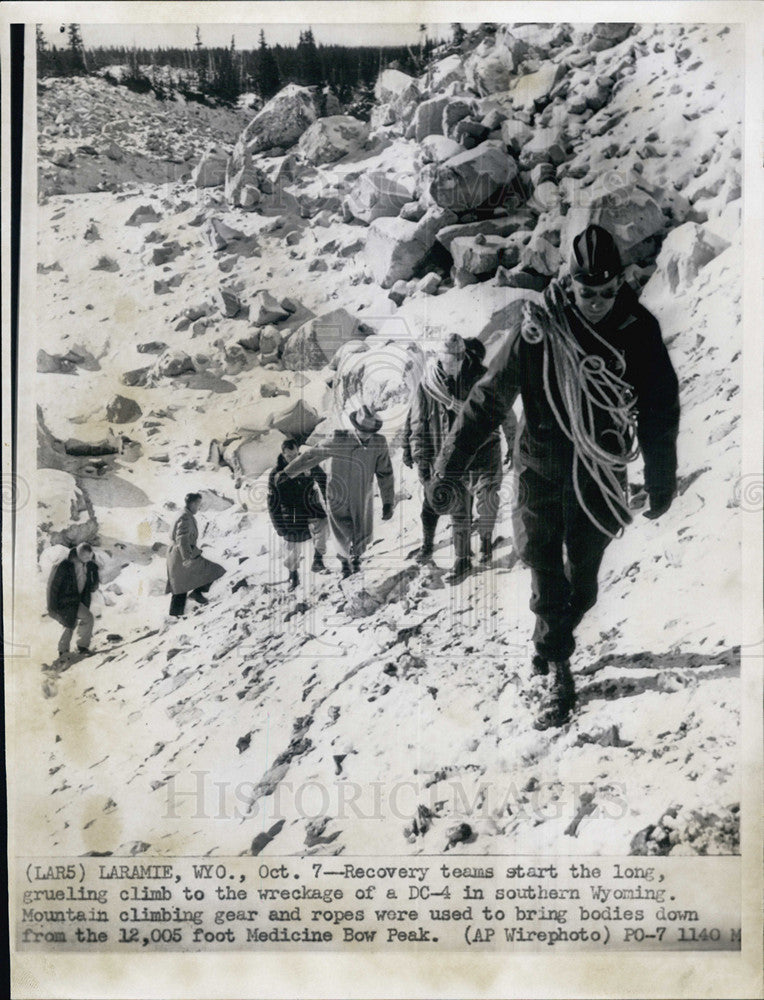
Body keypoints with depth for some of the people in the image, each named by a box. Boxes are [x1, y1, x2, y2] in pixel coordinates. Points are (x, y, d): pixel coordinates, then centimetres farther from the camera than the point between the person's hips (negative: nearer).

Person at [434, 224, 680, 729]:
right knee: (546, 574, -1)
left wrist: (662, 485, 5)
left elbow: (660, 413, 1)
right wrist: (450, 461, -5)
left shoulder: (639, 331, -9)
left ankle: (552, 642, 40)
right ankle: (560, 677, 12)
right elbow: (491, 396, -6)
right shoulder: (539, 328, -13)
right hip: (541, 473, -1)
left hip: (600, 479, 1)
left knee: (583, 579, 12)